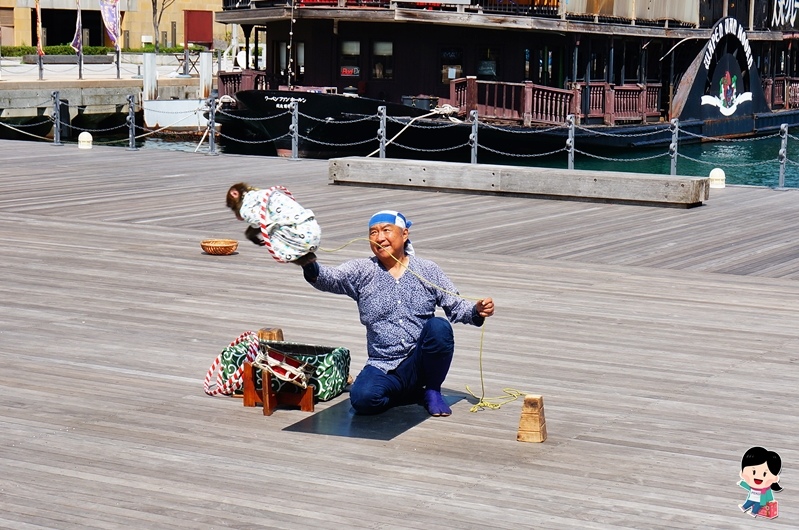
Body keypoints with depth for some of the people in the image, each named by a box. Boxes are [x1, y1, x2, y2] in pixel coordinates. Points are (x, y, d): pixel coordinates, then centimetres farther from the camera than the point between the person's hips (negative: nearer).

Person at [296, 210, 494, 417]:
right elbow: (330, 279, -16)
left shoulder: (428, 270, 5)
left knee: (438, 327, -30)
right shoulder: (362, 271, 2)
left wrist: (477, 311, -15)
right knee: (362, 398, -30)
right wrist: (310, 267, -38)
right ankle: (414, 392, 2)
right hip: (383, 367, 0)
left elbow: (456, 307, 7)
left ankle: (432, 390, -4)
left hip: (420, 363, 0)